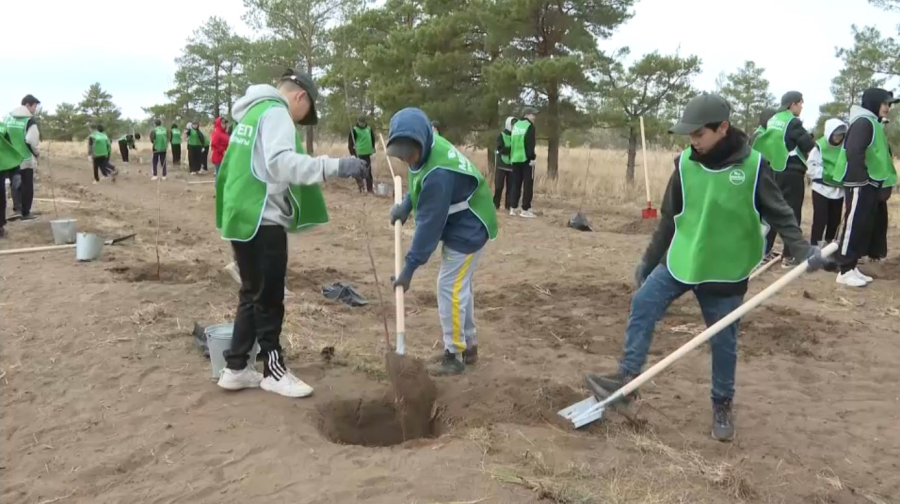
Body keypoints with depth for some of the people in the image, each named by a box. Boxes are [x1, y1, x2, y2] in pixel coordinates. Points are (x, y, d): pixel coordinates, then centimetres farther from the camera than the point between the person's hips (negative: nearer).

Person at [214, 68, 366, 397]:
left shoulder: (253, 112, 19)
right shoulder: (276, 113, -10)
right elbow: (281, 163, -28)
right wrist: (335, 167, -33)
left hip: (244, 216, 10)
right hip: (262, 221, -10)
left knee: (253, 295, 16)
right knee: (269, 299, 1)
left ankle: (235, 368, 22)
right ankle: (274, 371, 14)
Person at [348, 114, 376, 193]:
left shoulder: (369, 129, 10)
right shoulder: (354, 130, -7)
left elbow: (372, 138, 23)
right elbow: (350, 142, -8)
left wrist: (373, 148, 15)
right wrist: (352, 153, -13)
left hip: (367, 153, 5)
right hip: (359, 154, -5)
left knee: (368, 171, 9)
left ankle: (369, 188, 16)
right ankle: (361, 187, 1)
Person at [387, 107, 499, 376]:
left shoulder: (438, 173, -34)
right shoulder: (431, 145, -4)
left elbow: (430, 223, -30)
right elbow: (420, 191, 15)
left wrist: (410, 265, -25)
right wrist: (404, 206, -2)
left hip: (468, 231, -10)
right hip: (460, 228, 10)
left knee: (449, 288, -6)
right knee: (460, 287, 17)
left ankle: (454, 354, 6)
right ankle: (467, 345, 30)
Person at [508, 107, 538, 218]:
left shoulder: (515, 125, 16)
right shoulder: (529, 126, -7)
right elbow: (530, 144, -16)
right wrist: (532, 157, -16)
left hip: (515, 159, 7)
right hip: (526, 159, -7)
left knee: (515, 183, 12)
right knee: (528, 184, -3)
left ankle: (513, 208, 13)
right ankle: (525, 209, -5)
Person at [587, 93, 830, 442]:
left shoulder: (753, 165, -12)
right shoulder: (685, 163, -3)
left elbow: (779, 213, -3)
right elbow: (669, 218, 7)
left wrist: (803, 249, -19)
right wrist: (648, 261, 11)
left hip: (725, 271, -3)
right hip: (680, 261, 3)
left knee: (723, 342, 6)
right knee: (642, 305, -8)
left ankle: (722, 405, 26)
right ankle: (627, 377, 1)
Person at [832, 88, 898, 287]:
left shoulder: (874, 123, 20)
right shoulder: (863, 122, -11)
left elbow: (879, 155, 22)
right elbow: (854, 152, -23)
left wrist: (884, 184, 14)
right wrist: (862, 179, -23)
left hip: (871, 184, 10)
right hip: (860, 184, -10)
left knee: (866, 225, 11)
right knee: (855, 225, -9)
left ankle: (852, 267, 16)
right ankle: (845, 271, -5)